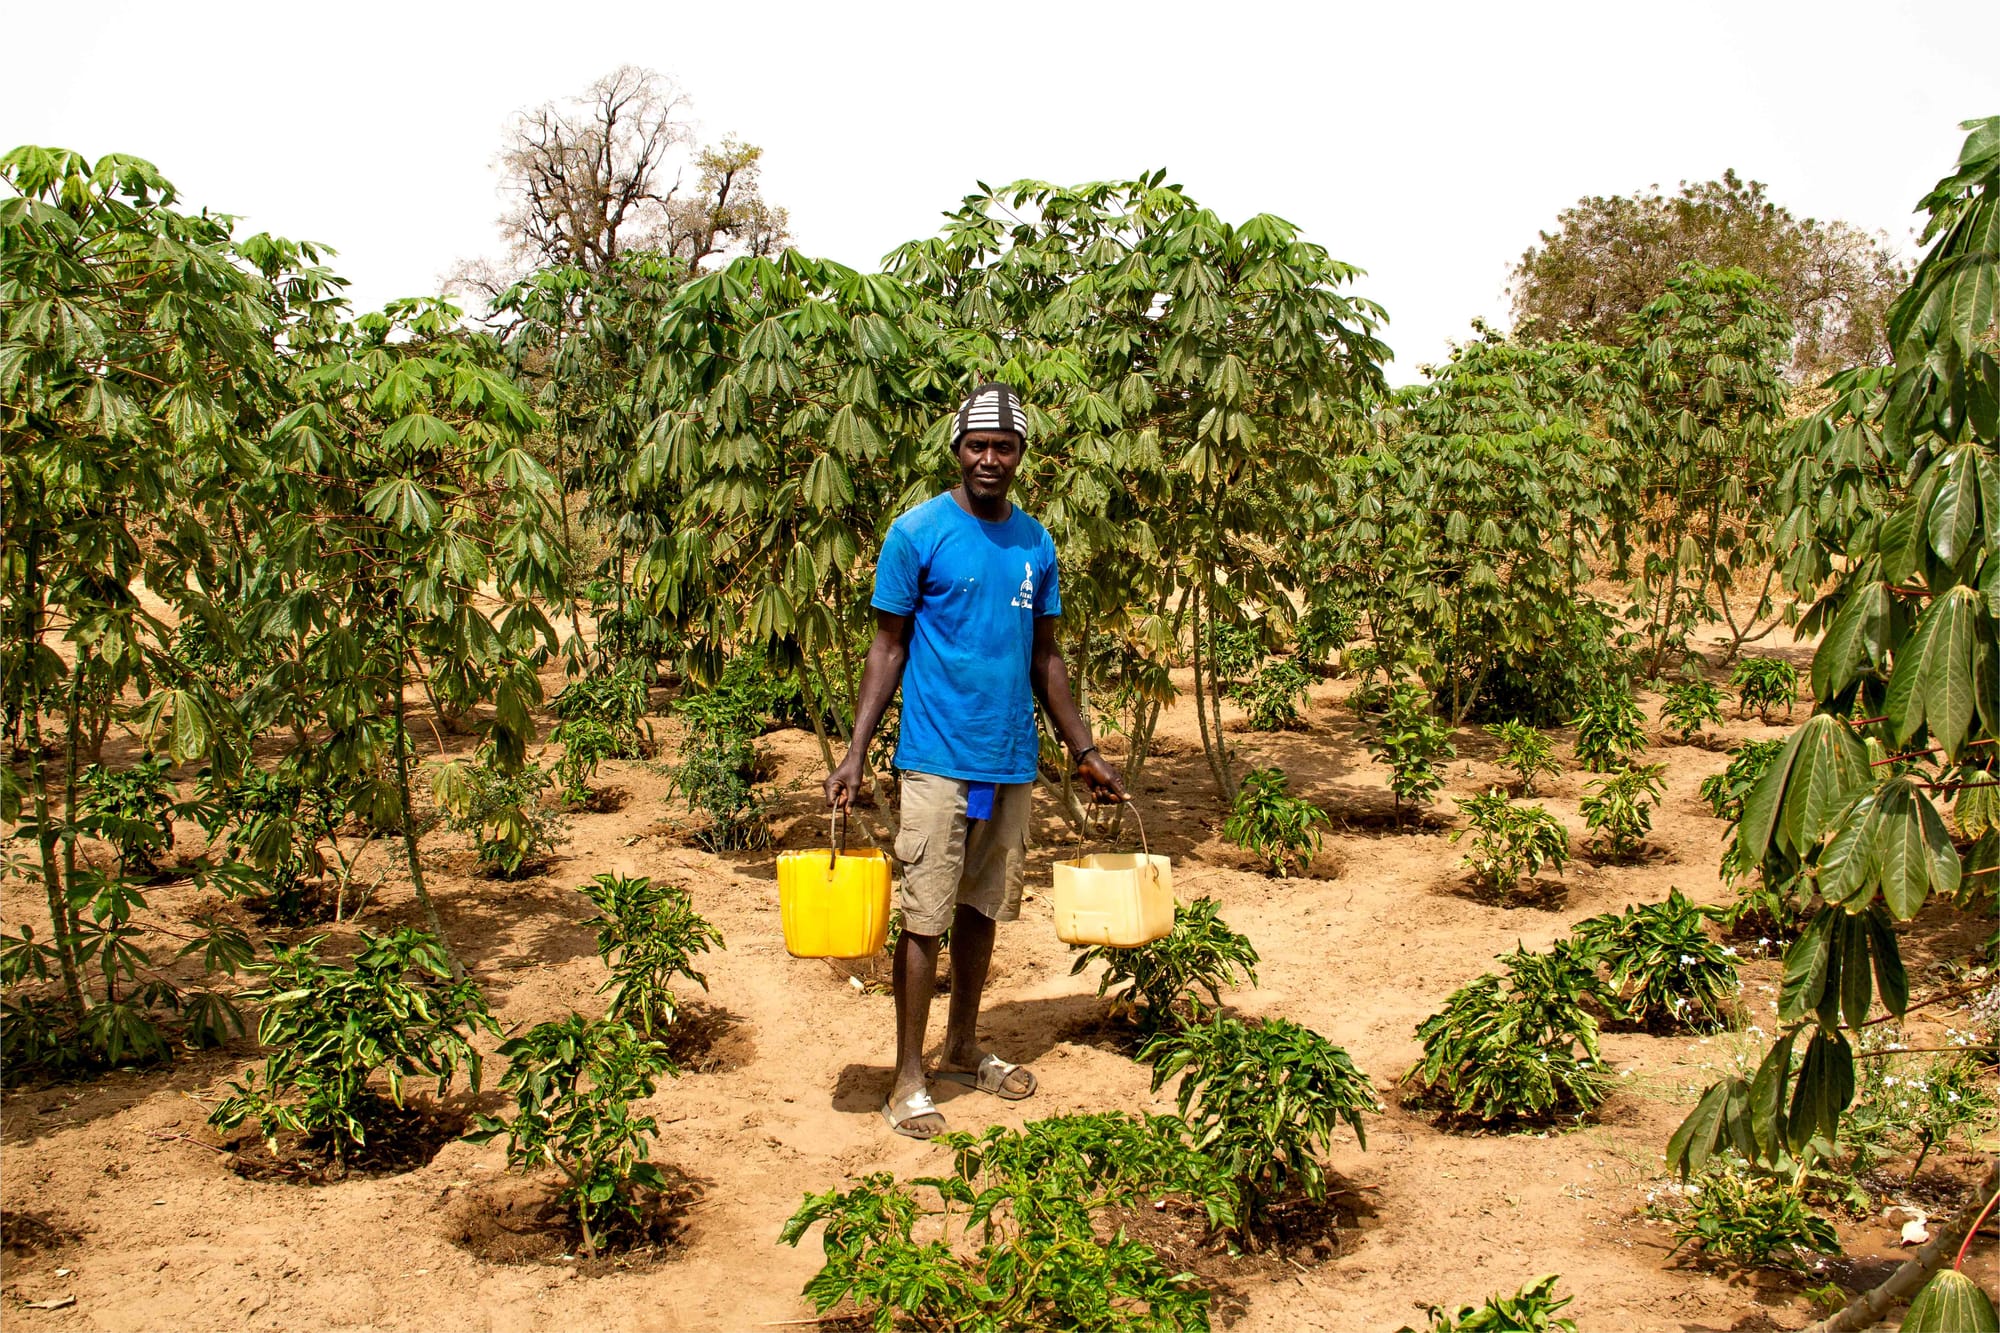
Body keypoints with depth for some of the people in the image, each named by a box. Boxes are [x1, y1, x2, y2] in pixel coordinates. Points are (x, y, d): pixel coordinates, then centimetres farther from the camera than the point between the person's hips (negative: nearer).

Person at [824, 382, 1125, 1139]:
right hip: (938, 759, -5)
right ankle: (908, 1080, 8)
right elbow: (888, 648, -4)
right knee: (926, 919, -2)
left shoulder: (1036, 543, 9)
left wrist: (1084, 751, 15)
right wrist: (856, 755, -11)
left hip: (1012, 763, 5)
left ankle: (963, 1049, 30)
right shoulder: (917, 533, -6)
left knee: (982, 909, 14)